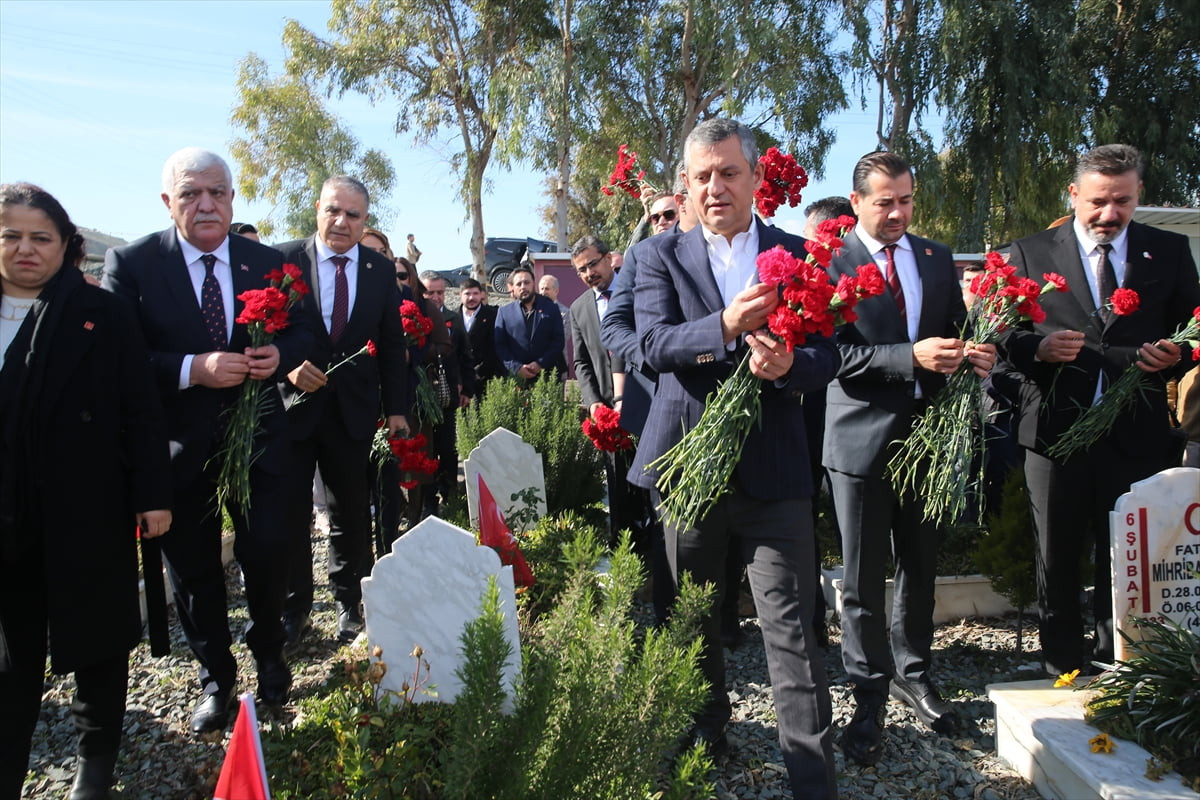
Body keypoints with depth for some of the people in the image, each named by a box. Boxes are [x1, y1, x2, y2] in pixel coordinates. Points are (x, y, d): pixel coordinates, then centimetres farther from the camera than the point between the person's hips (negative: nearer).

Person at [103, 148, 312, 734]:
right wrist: (193, 370, -25)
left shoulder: (268, 262, 2)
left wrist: (279, 355, -14)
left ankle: (269, 653, 33)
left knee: (267, 553, 3)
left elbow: (301, 333, 8)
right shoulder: (131, 263, -7)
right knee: (193, 570, 12)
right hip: (178, 446, -1)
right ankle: (215, 676, 35)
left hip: (258, 438, 1)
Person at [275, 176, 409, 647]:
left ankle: (349, 603, 27)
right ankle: (293, 608, 23)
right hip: (291, 404, -1)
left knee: (351, 512, 10)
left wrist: (396, 409, 2)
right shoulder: (284, 260, -2)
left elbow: (391, 344, 5)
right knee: (288, 512, 6)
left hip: (353, 411, 2)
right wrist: (287, 368, -19)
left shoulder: (381, 269, 4)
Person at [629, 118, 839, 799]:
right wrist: (726, 327, -29)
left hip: (773, 465, -1)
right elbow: (656, 343, -11)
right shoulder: (662, 256, 4)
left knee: (792, 626, -3)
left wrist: (790, 364, -22)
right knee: (693, 616, 17)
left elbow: (828, 354, 1)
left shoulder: (798, 254, 6)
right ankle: (707, 730, 39)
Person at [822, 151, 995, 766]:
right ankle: (869, 697, 20)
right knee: (863, 581, 5)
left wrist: (974, 355, -11)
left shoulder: (937, 259, 10)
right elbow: (839, 356, -15)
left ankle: (913, 674, 36)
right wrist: (912, 357, -26)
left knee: (921, 567, 17)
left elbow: (956, 334, 12)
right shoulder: (830, 261, -7)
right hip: (862, 437, -5)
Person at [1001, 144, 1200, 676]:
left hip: (1137, 435, 1)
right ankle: (1062, 675, 24)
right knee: (1057, 565, 9)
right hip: (1055, 431, -1)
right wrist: (1037, 348, -17)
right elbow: (1004, 338, 4)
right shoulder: (1030, 253, 4)